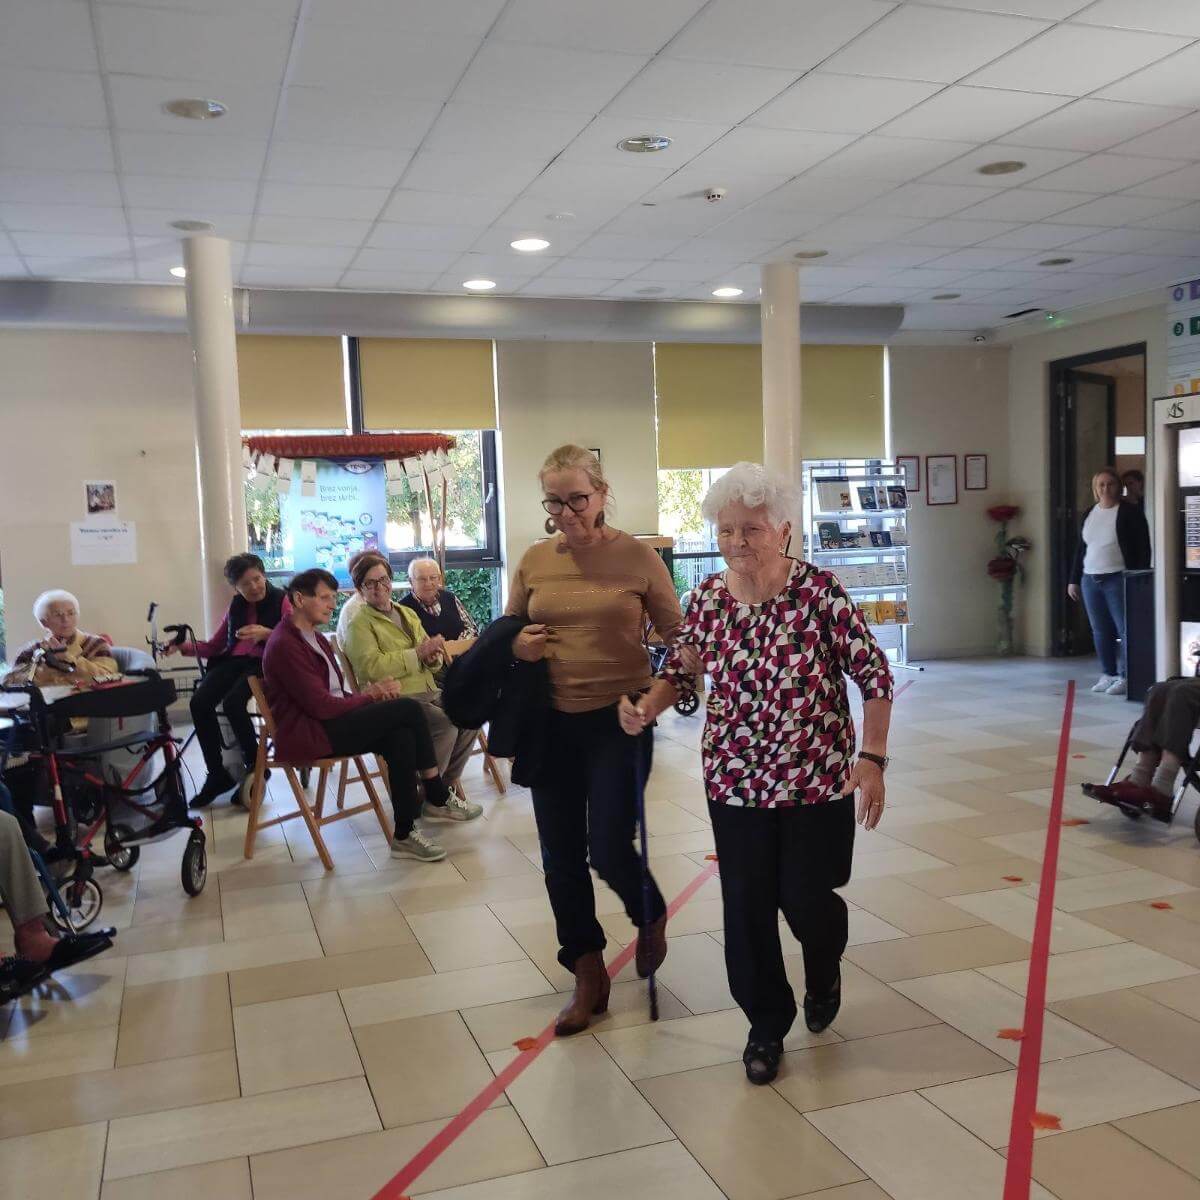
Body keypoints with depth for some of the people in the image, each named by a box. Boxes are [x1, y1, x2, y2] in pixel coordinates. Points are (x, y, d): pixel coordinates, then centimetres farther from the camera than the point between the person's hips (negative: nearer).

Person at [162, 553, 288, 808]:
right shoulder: (235, 607, 21)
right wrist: (185, 646, 4)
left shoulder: (281, 600, 4)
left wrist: (267, 633, -24)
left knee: (233, 703, -33)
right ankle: (216, 774, -12)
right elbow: (214, 646, 21)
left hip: (265, 663, -5)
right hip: (234, 661, 5)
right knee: (199, 702, -23)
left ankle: (255, 766, -10)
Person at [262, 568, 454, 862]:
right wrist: (369, 697, -5)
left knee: (400, 736, -18)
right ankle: (436, 793, -2)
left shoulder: (314, 639, 20)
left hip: (330, 723, 9)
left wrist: (368, 694, -5)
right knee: (408, 708, -18)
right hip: (305, 735, -9)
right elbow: (321, 705, -18)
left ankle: (404, 834, -13)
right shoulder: (284, 644, -12)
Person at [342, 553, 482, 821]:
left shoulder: (408, 614, 21)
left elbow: (430, 658, 21)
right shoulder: (359, 623, -2)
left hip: (428, 691, 7)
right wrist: (417, 653, -17)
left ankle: (446, 788, -1)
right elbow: (371, 667, -18)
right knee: (446, 725, -28)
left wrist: (433, 655, -5)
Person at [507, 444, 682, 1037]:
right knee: (562, 859, 9)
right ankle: (589, 978, 28)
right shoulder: (534, 560, 3)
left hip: (618, 720, -4)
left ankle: (651, 917, 32)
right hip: (552, 723, 4)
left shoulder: (637, 557, -6)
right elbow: (508, 631, 14)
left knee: (609, 850, -5)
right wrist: (518, 647, -8)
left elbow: (677, 637, 0)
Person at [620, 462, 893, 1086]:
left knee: (806, 900, 7)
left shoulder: (820, 590, -14)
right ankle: (766, 1023, 30)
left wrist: (871, 758, -18)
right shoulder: (707, 598, -3)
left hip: (819, 779, -2)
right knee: (747, 907, 6)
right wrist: (645, 707, -12)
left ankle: (824, 974, 44)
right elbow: (679, 671, 8)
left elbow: (875, 676, -10)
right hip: (736, 781, 3)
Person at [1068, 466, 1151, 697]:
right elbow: (1081, 549, 18)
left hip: (1118, 580, -5)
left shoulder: (1130, 512, -3)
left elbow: (1143, 549, -6)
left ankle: (1125, 677, -2)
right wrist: (1074, 580, 15)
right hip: (1090, 580, 6)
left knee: (1125, 629, -7)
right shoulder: (1089, 514, 13)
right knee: (1100, 631, 8)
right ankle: (1108, 674, 17)